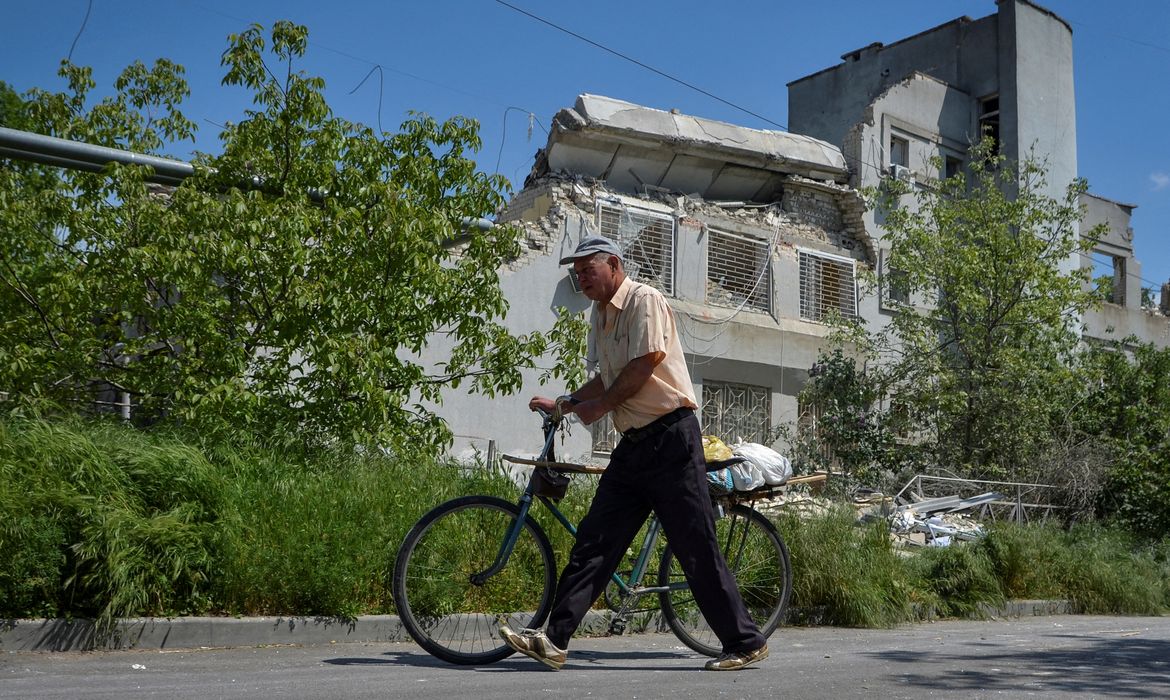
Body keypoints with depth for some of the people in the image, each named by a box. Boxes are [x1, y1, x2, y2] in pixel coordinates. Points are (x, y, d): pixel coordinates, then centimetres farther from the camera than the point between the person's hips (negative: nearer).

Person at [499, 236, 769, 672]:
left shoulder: (644, 300, -7)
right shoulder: (601, 314, 19)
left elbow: (645, 366, -16)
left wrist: (598, 406, -6)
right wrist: (563, 403, 15)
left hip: (670, 438, -8)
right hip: (633, 444, 8)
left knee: (696, 546, -5)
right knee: (594, 541, 2)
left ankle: (746, 642, 6)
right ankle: (554, 640, 2)